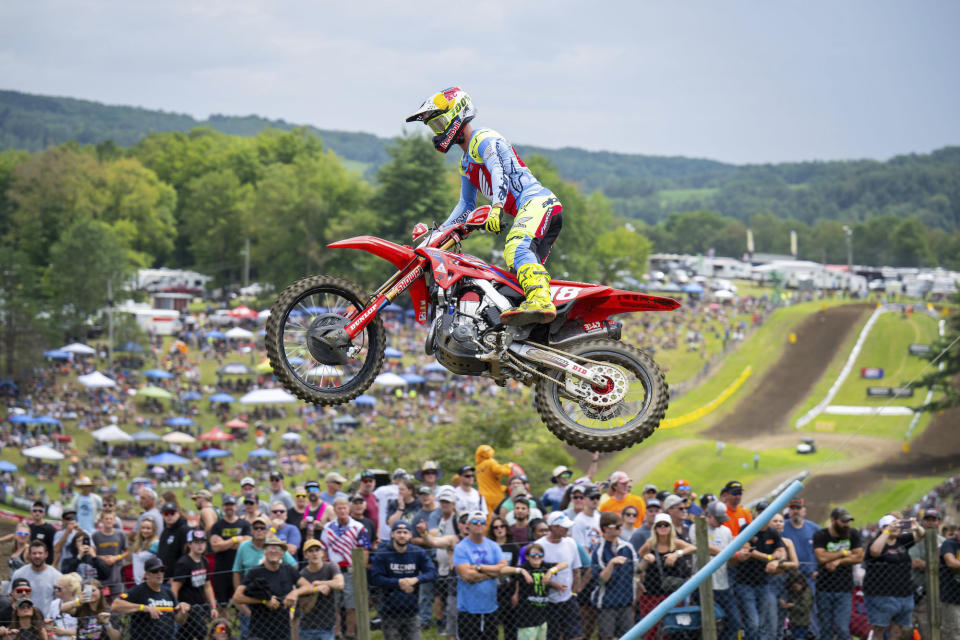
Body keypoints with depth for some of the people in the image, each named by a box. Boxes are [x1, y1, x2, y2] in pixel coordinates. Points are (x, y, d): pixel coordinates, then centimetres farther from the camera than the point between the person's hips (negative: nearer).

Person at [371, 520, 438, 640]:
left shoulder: (418, 553, 3)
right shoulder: (382, 554, -4)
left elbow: (432, 573, -4)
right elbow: (375, 579, -12)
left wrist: (415, 580, -23)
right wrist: (399, 583, -20)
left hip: (412, 611, 2)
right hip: (390, 612, -2)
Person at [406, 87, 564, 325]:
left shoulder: (484, 139, -2)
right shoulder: (466, 164, 30)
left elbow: (499, 171, -20)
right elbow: (466, 205, 38)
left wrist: (496, 206, -37)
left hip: (537, 200, -11)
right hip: (525, 210, 11)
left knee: (517, 249, -34)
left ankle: (541, 301, -56)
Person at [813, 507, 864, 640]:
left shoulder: (853, 534, 5)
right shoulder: (820, 536, -4)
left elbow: (859, 557, -3)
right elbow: (822, 557, -19)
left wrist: (838, 561, -13)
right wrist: (844, 553, -7)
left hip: (845, 590, 1)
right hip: (824, 589, -1)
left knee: (843, 629, -8)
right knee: (826, 628, 5)